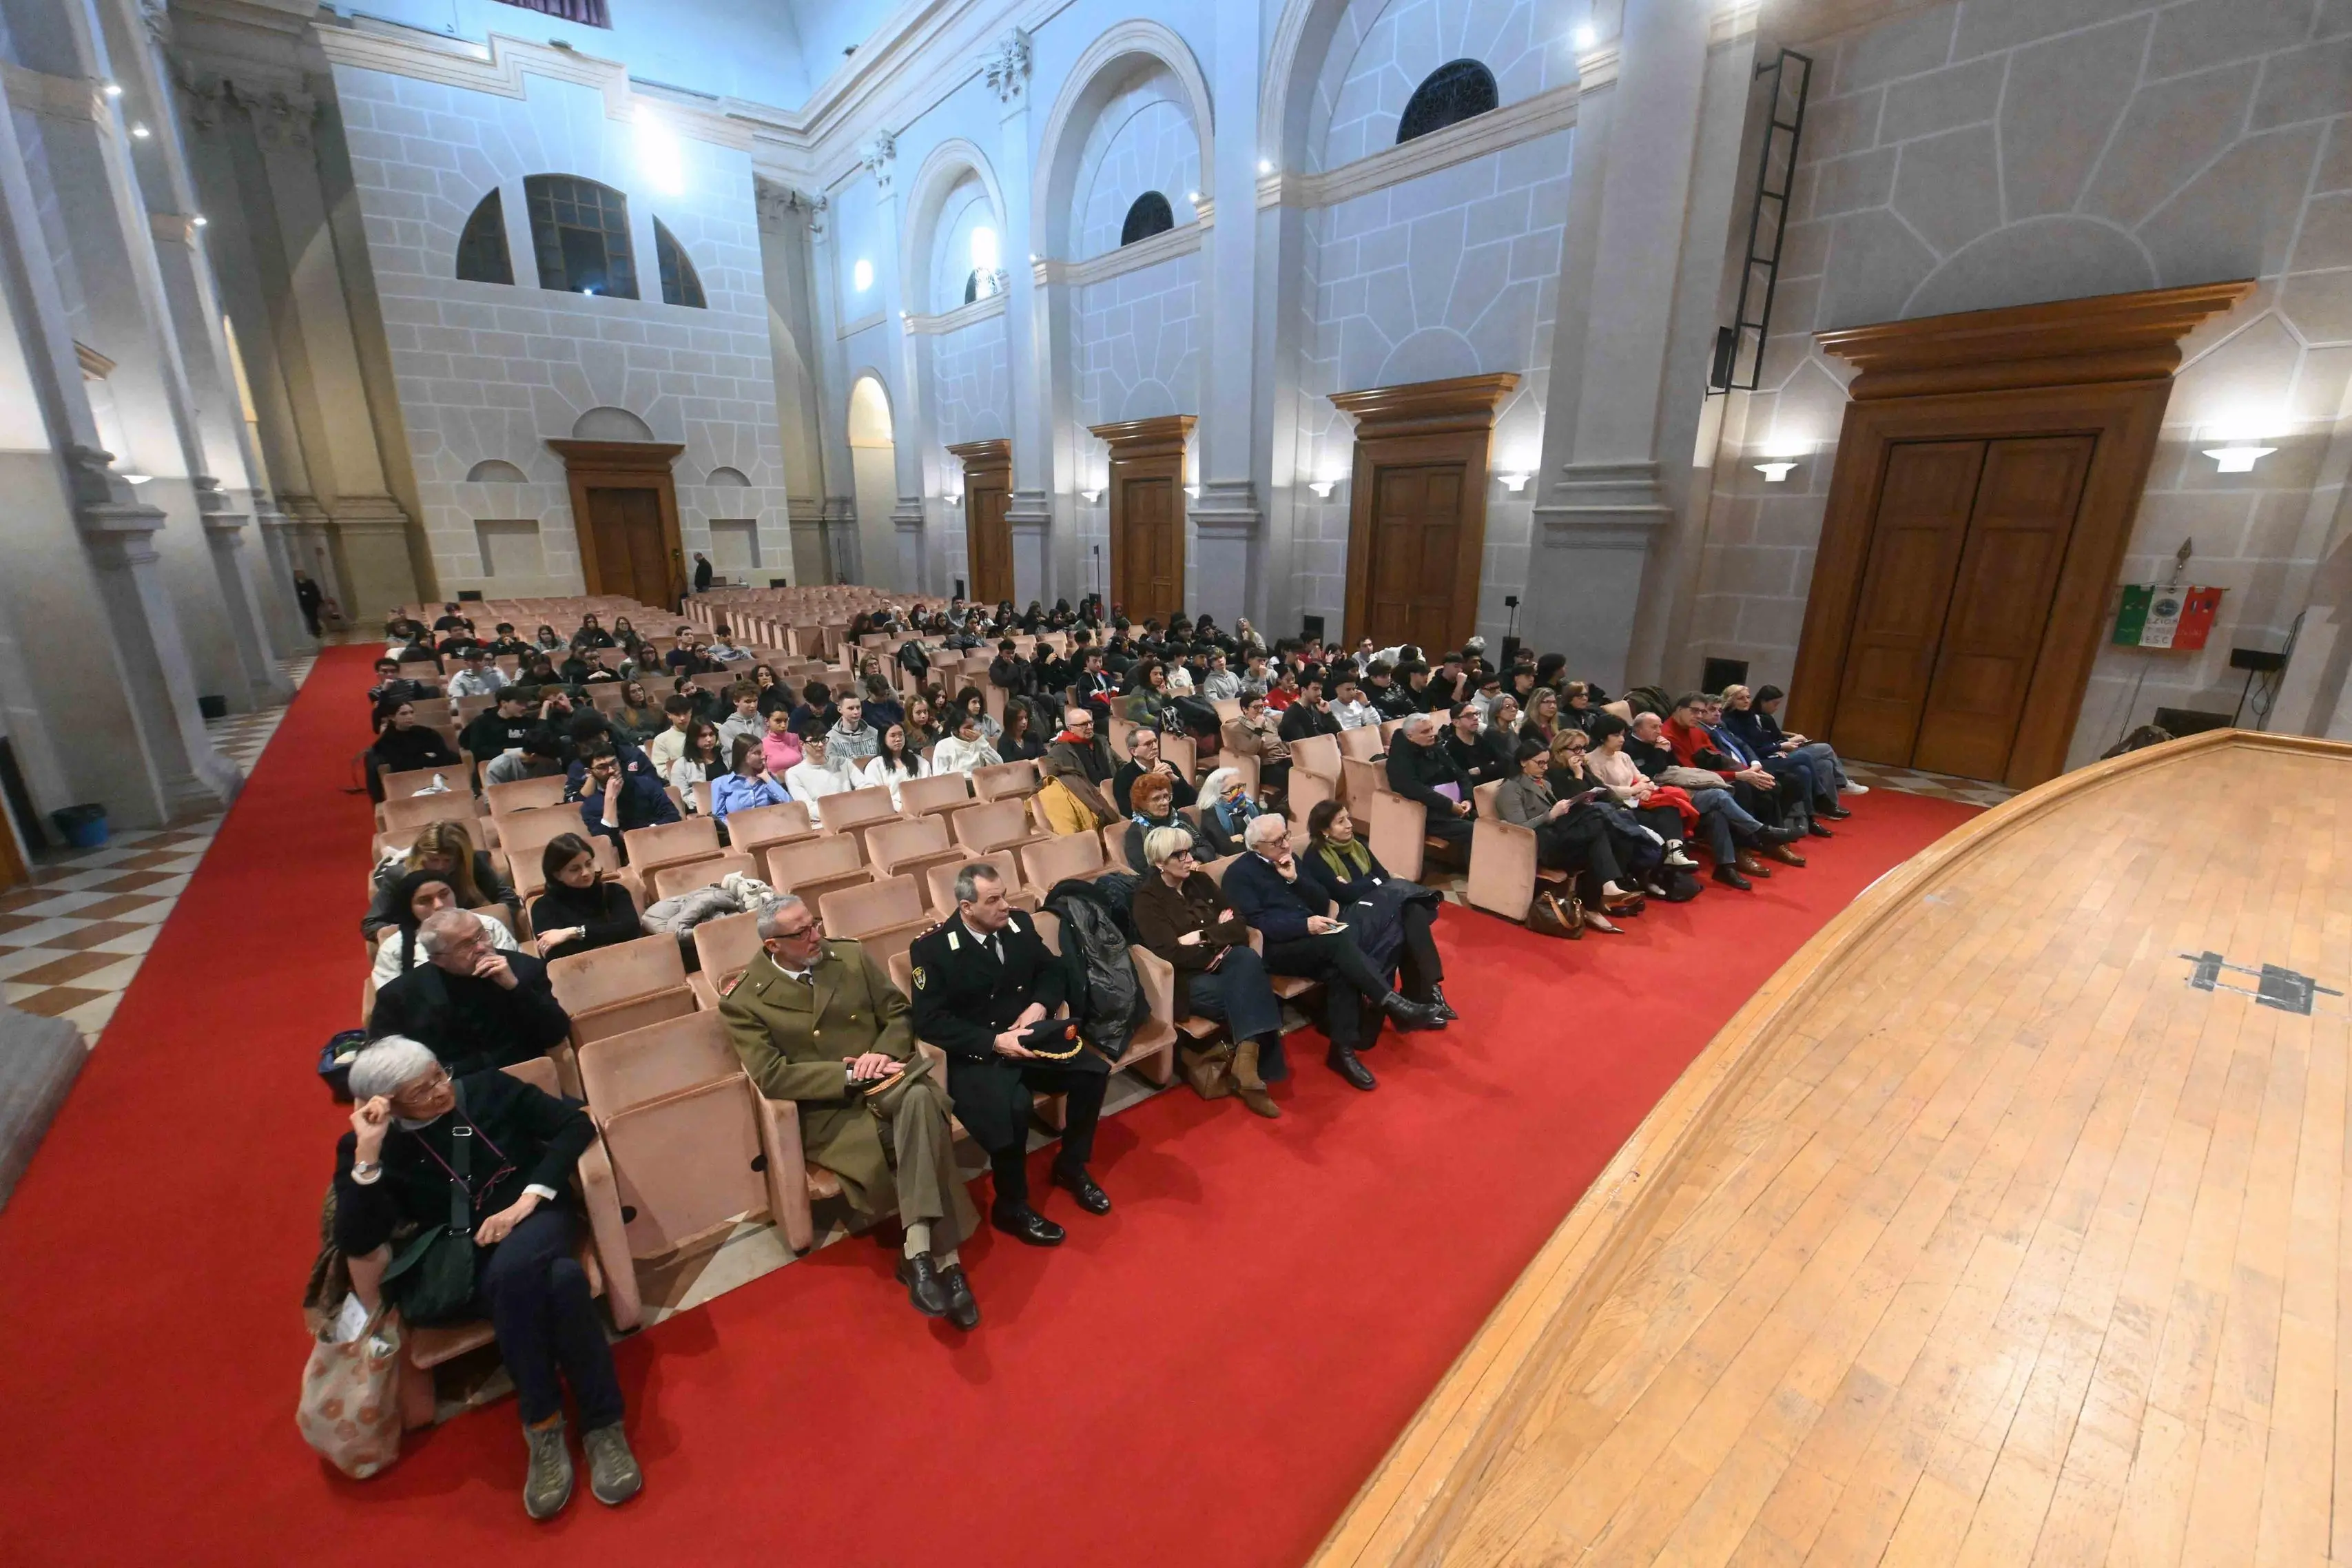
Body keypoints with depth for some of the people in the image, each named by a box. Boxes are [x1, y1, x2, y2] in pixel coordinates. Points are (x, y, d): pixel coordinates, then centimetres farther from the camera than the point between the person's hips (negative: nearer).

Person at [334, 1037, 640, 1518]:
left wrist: (528, 1197, -11)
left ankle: (543, 1425, -17)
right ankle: (599, 1424, -20)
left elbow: (576, 1123, 0)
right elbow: (357, 1243, -12)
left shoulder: (487, 1088, 1)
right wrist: (366, 1152, -19)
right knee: (560, 1281, -36)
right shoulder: (367, 1147, 0)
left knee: (515, 1270, -38)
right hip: (464, 1267, -1)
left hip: (537, 1219, 1)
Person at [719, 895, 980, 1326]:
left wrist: (883, 1053, -12)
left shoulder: (851, 956, 8)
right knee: (904, 1145, -31)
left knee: (920, 1098, -34)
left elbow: (900, 1013, 10)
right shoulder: (743, 1002, -2)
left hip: (886, 1077, 3)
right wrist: (850, 1074, -18)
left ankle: (920, 1253, -30)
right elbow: (772, 1077, -10)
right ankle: (944, 1261, -19)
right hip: (827, 1110, -2)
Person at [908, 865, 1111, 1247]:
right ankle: (1011, 1207, -4)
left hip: (1027, 1036, 6)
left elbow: (1053, 970, 11)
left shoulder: (1019, 923, 0)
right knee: (1011, 1108, -32)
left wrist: (1040, 1006, -11)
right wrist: (993, 1042, -25)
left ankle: (1071, 1166, 11)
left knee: (1093, 1071, -14)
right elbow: (928, 1022, -17)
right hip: (973, 1055, -5)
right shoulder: (932, 947, -15)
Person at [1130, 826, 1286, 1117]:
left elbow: (1239, 928, 4)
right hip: (1186, 977, -5)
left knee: (1247, 958, -27)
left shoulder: (1201, 881, 10)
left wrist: (1203, 936, -12)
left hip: (1218, 964, 5)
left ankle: (1247, 1058, -26)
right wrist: (1219, 946, -9)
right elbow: (1171, 954, -17)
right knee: (1250, 995, -27)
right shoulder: (1147, 898, -6)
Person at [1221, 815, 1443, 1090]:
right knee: (1340, 941, -30)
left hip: (1310, 939, 6)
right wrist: (1304, 925, -24)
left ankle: (1343, 1049, -23)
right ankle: (1396, 1005, -27)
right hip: (1275, 948, -6)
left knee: (1340, 970, -28)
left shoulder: (1290, 859, 16)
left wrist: (1294, 879, -5)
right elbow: (1256, 924, -14)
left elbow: (1322, 904, 12)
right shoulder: (1239, 873, -2)